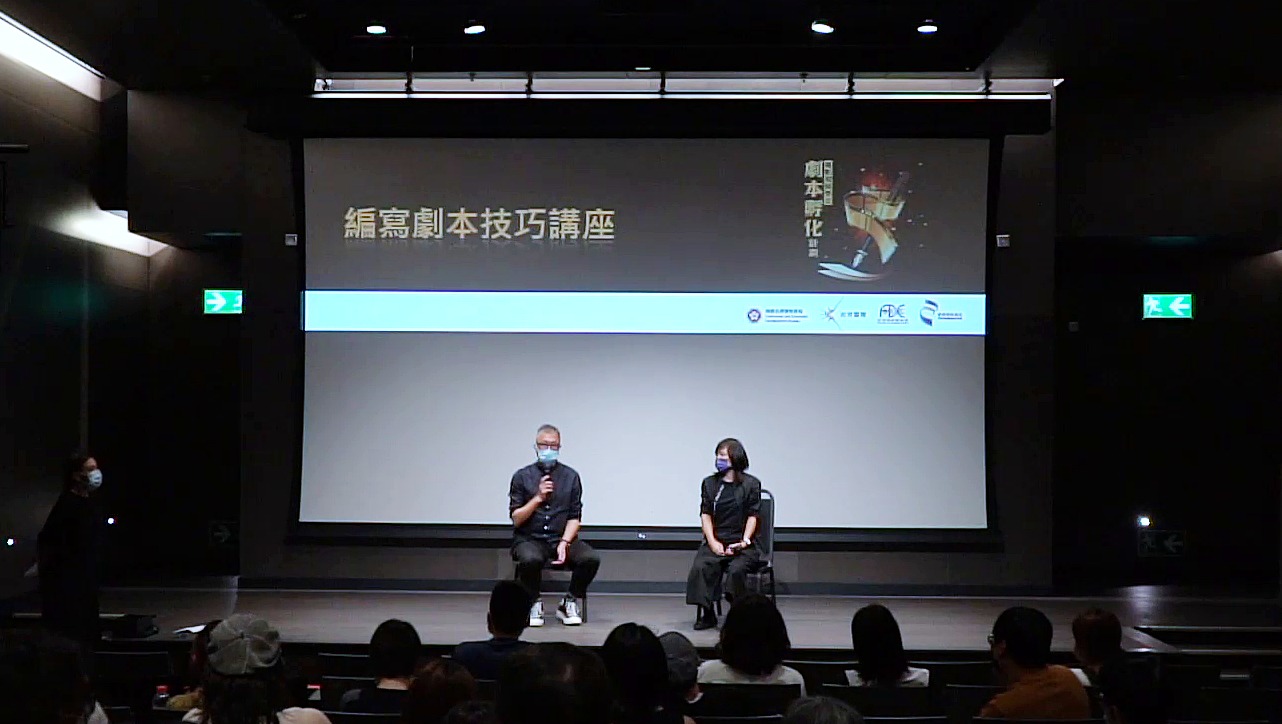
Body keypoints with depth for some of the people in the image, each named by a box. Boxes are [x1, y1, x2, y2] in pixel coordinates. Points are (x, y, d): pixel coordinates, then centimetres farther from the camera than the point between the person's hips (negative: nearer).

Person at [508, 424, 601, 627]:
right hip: (529, 539, -2)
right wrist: (538, 498, -13)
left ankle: (569, 604, -2)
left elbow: (575, 517, 5)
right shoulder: (522, 476, 3)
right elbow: (516, 519, 0)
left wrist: (564, 543, -11)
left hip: (562, 537, 2)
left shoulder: (570, 476, 7)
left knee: (591, 558, -27)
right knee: (531, 559, -37)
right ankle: (534, 604, -8)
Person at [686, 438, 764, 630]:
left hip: (741, 544, -2)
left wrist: (745, 541, -13)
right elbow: (705, 514, 8)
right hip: (715, 542, 3)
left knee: (736, 569, -33)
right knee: (699, 567, -28)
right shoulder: (710, 483, 16)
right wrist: (713, 542, -6)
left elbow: (752, 516, 1)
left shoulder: (751, 484, 6)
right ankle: (706, 615, -17)